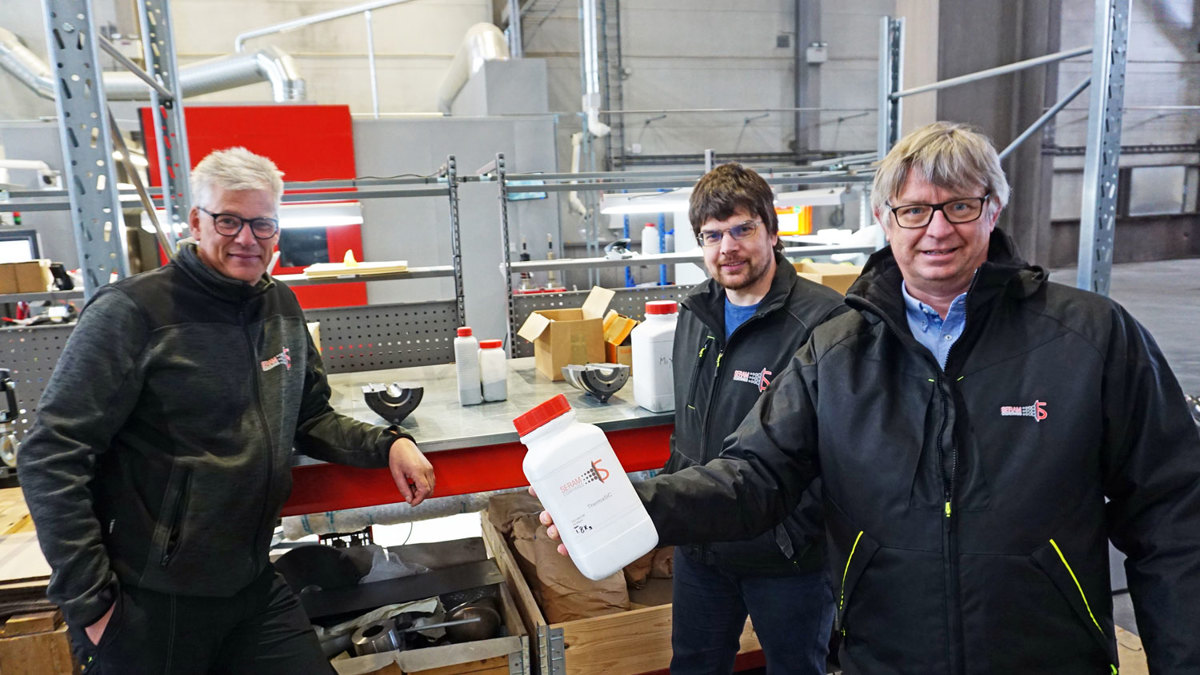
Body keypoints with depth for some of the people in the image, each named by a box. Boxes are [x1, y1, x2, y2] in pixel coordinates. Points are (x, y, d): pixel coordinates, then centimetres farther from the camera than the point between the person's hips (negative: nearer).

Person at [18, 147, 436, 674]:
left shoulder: (281, 307, 5)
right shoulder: (132, 311, -14)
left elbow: (310, 419, 13)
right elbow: (52, 459, -14)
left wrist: (387, 445, -3)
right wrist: (89, 602, -14)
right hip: (149, 607, -5)